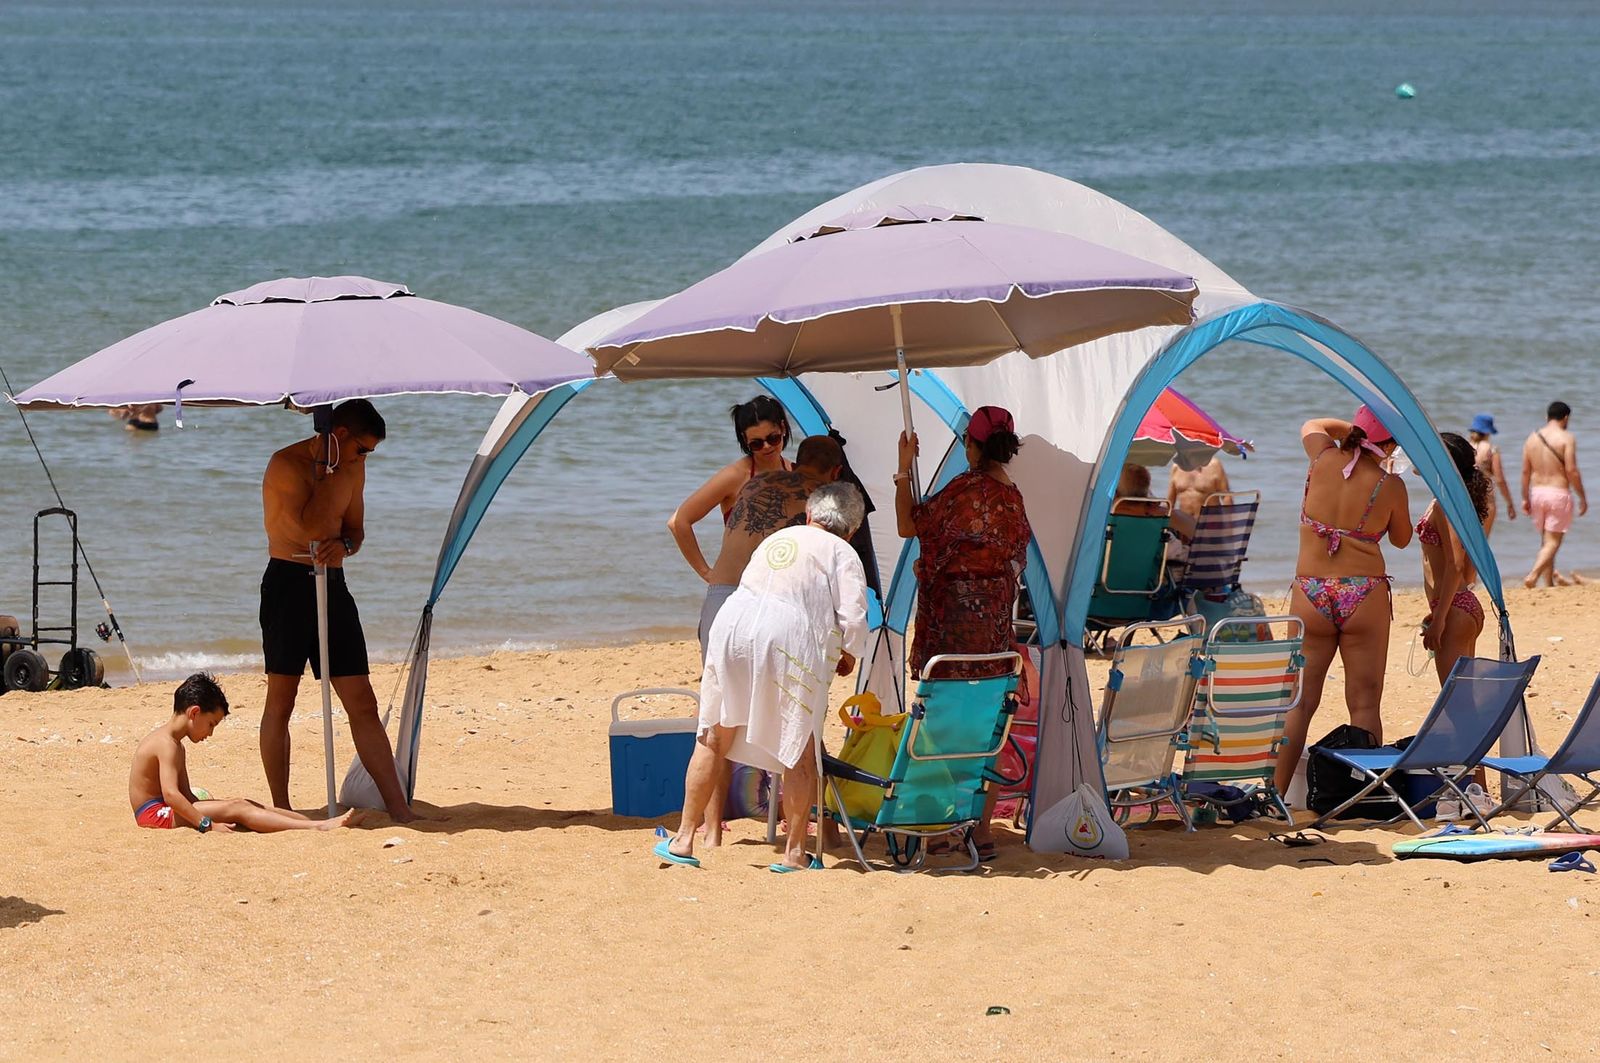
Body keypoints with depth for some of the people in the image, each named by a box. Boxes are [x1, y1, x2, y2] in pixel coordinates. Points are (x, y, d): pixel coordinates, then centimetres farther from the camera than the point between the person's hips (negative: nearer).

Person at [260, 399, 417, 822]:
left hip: (332, 584, 6)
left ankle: (399, 809, -1)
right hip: (288, 584, -6)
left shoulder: (352, 470, 12)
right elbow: (310, 525, -23)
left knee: (363, 703, 2)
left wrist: (344, 544, -3)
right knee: (280, 702, 0)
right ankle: (281, 810, 6)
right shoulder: (287, 464, -11)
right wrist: (330, 471, -15)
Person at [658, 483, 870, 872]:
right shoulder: (842, 554, 8)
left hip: (733, 625, 4)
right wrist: (848, 658, 15)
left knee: (713, 740, 14)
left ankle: (684, 840, 18)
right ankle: (794, 852, 7)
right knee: (799, 752, 7)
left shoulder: (776, 539, 25)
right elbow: (854, 617, -2)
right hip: (791, 640, -4)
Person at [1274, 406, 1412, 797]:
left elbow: (1313, 426, 23)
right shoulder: (1389, 485, -6)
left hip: (1311, 593, 2)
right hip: (1365, 596, -2)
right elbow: (1401, 538, 13)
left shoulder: (1324, 461, -1)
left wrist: (1355, 428, 26)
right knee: (1364, 704, 3)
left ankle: (1276, 794, 0)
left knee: (1299, 702, 6)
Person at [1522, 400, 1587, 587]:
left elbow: (1525, 471, 9)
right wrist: (1582, 498, -7)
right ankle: (1533, 576, -22)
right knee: (1553, 542, -4)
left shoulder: (1533, 438, 8)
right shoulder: (1566, 438, -9)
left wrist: (1525, 498, 16)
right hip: (1559, 493, -6)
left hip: (1537, 492, 6)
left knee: (1545, 541, 17)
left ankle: (1549, 582, 20)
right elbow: (1571, 470, -14)